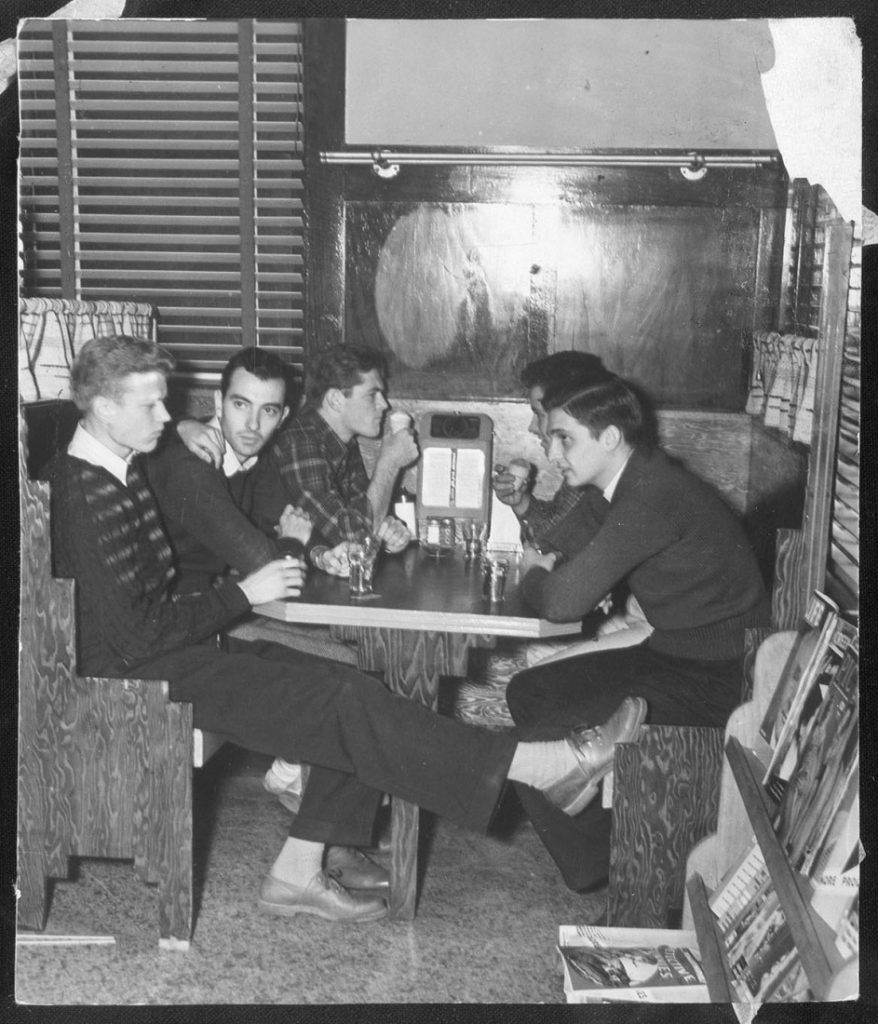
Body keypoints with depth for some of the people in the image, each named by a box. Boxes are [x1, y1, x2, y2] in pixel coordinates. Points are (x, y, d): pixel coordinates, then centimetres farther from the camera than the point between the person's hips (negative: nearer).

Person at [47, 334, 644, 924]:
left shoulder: (123, 469, 11)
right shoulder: (86, 496, -20)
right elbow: (136, 636, -22)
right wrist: (244, 594, -14)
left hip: (171, 644, 10)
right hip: (136, 675, -10)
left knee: (348, 692, -1)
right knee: (343, 705, -18)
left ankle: (297, 872, 1)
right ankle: (540, 767, -17)